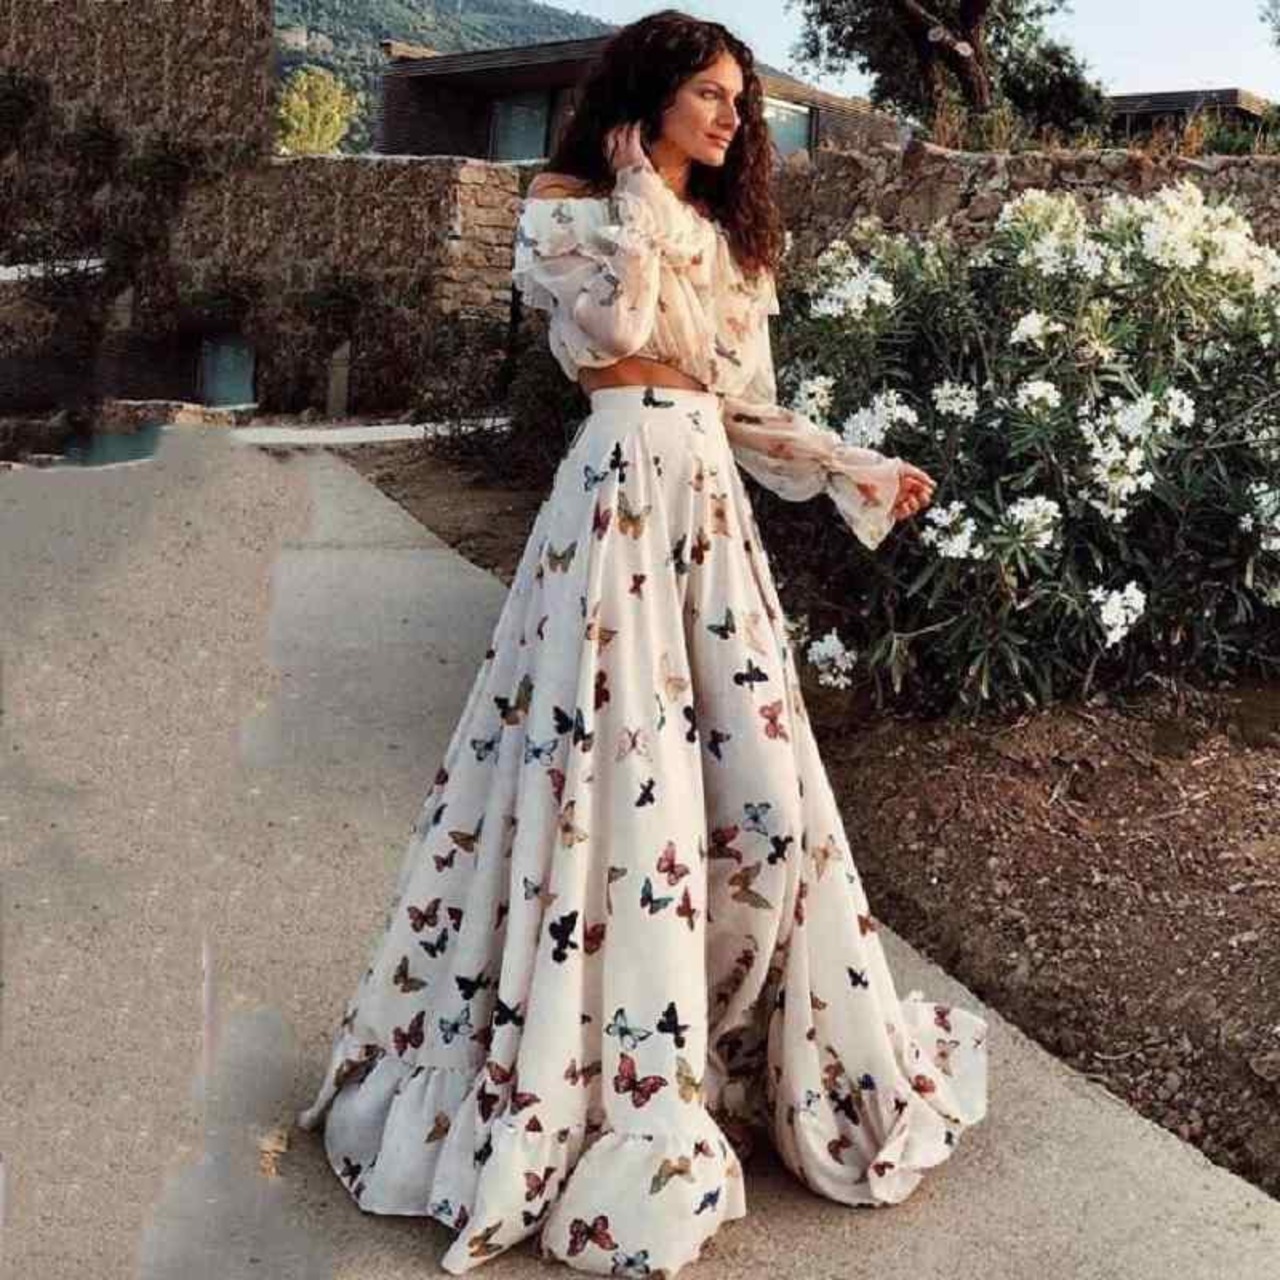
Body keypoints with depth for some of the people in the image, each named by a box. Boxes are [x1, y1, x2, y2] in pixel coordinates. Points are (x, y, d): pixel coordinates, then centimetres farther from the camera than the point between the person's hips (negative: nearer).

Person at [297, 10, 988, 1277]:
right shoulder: (568, 211, 2)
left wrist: (858, 471, 11)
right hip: (624, 492, -6)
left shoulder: (725, 236, 19)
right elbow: (615, 326, -17)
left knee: (754, 777, 5)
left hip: (711, 499, 7)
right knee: (616, 766, -7)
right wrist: (638, 197, -4)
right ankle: (602, 1078, 7)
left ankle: (738, 1045, 22)